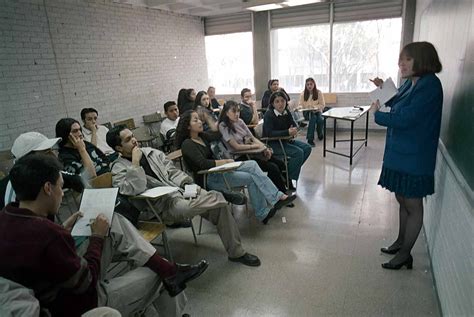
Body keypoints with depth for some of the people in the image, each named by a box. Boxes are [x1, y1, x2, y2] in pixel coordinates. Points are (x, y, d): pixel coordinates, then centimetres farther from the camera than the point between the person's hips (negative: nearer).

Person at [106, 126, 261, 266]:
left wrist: (188, 184, -1)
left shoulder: (150, 152, 15)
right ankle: (220, 195, -8)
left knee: (220, 206, -13)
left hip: (180, 189, 6)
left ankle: (236, 252, -1)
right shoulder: (119, 169, 0)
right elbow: (134, 190, -19)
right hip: (164, 204, -6)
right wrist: (135, 162, -18)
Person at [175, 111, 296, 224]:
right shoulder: (187, 144, -13)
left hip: (218, 169, 9)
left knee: (252, 164, -10)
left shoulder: (201, 136, 13)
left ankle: (278, 197, -12)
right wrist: (224, 161, -18)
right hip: (209, 179, -9)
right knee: (251, 178, -16)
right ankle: (262, 214, -4)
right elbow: (203, 164, -23)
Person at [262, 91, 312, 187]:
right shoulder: (269, 115, -19)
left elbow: (294, 125, 5)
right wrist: (288, 132, -33)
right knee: (298, 152, -22)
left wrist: (294, 130, -20)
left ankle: (289, 171, 8)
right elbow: (269, 133, -28)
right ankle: (289, 180, -11)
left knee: (307, 148, 1)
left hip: (285, 140, 8)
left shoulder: (286, 112, 3)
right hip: (272, 144, -8)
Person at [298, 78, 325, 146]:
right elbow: (300, 105, 3)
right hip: (307, 112, -1)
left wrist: (315, 107, -20)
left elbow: (322, 105, -3)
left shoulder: (319, 92, -2)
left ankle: (320, 134, 3)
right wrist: (300, 107, -21)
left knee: (320, 120, -32)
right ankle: (310, 140, -32)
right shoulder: (303, 94, 0)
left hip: (317, 111, 1)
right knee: (313, 117, -35)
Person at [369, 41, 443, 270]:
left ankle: (405, 254, 22)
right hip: (399, 153, 9)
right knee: (402, 200, 20)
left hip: (414, 158, -9)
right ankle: (400, 242, 38)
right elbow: (398, 105, 20)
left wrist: (377, 114, -11)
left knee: (413, 206, 6)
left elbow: (405, 119, -26)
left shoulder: (429, 86, -20)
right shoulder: (411, 83, 6)